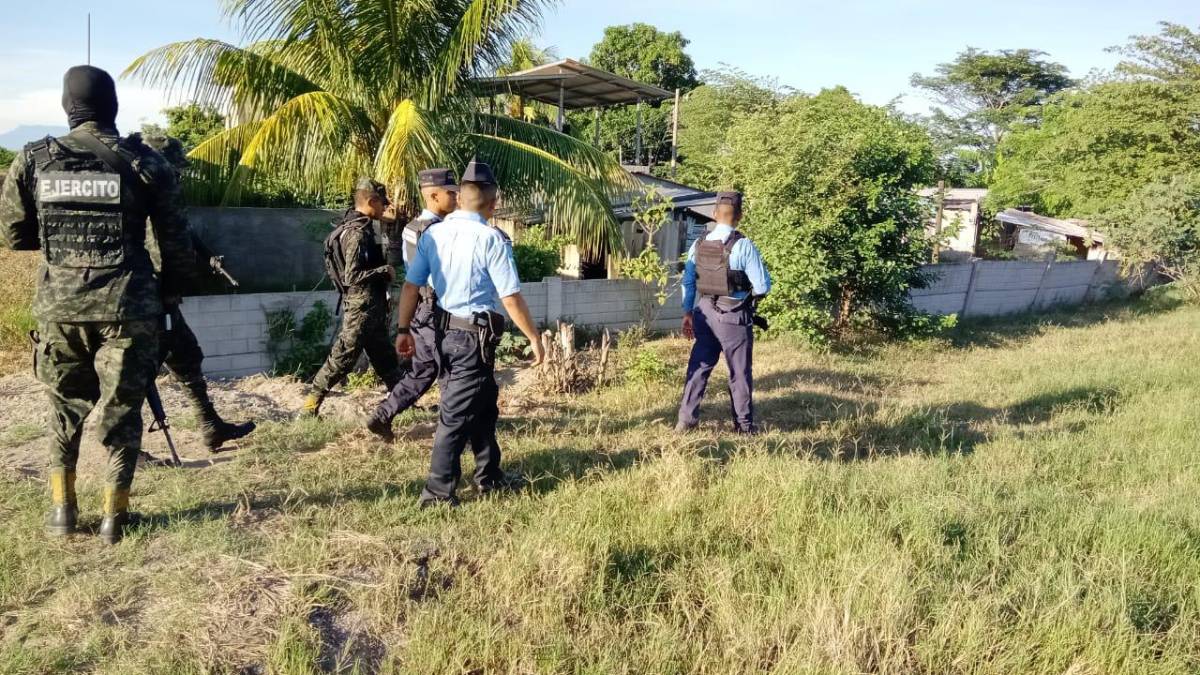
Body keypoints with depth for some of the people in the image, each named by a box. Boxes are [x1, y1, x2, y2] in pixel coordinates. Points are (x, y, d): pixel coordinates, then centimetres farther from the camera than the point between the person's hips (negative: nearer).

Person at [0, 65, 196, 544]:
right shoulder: (145, 163, -4)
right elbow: (176, 242, -2)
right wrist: (171, 287, 14)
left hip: (58, 307, 2)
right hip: (127, 308, -2)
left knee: (65, 408, 19)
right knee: (121, 411, 8)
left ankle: (63, 509, 25)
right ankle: (115, 515, 13)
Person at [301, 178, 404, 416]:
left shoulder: (358, 227, 11)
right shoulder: (357, 233, -18)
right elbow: (352, 276, -23)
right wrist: (385, 271, -17)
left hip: (371, 304, 10)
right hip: (362, 305, -10)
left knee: (384, 355, 17)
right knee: (343, 356, -5)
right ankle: (311, 404, 3)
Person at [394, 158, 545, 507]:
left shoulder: (433, 234, 3)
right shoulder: (492, 240, -14)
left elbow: (411, 285, 2)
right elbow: (511, 298, -15)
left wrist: (404, 329, 10)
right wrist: (534, 338, -5)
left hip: (445, 331, 7)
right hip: (475, 335, -7)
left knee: (484, 404, 21)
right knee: (457, 414, 2)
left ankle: (490, 476, 34)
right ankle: (437, 492, 10)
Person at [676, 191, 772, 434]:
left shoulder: (699, 245, 2)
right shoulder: (743, 245, -14)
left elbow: (688, 282, 8)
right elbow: (762, 286, -12)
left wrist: (688, 313, 17)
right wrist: (753, 294, 10)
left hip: (705, 312, 4)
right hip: (733, 315, -4)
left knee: (699, 366, 12)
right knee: (740, 371, 8)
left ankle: (686, 421, 14)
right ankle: (744, 425, 18)